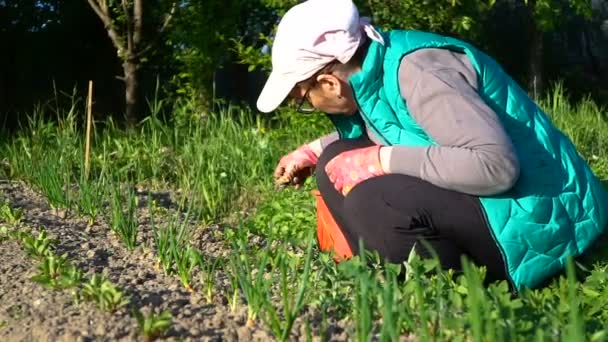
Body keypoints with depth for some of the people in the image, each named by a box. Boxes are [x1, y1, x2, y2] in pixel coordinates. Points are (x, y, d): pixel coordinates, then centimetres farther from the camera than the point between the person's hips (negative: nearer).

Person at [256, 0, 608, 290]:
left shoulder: (417, 70, -23)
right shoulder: (373, 67, 4)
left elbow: (497, 165, -33)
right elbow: (368, 133, 27)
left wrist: (382, 160, -26)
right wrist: (312, 152, 17)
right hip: (470, 198, 9)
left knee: (368, 201, -31)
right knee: (337, 164, 2)